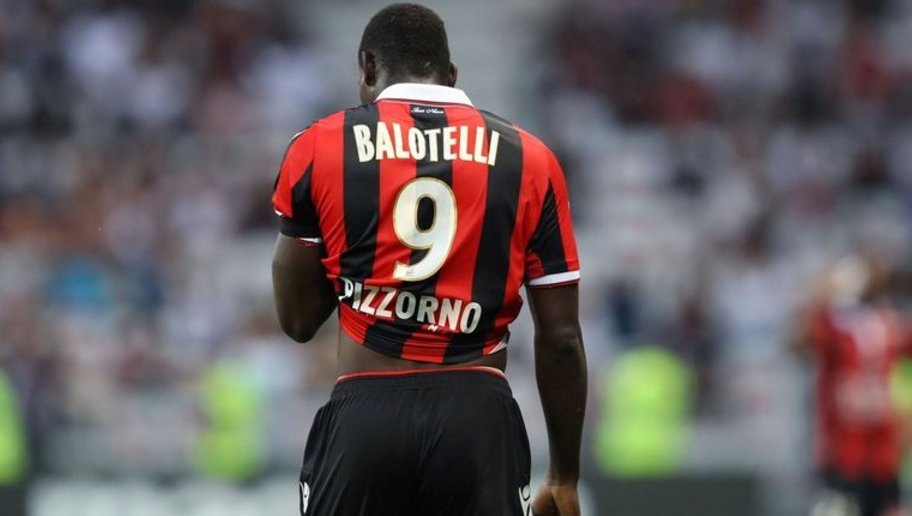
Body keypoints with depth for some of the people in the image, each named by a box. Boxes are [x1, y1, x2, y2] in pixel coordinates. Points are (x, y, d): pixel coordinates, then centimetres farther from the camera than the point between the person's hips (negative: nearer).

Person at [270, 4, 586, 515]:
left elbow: (297, 320, 11)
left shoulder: (321, 148, 6)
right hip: (479, 420, 0)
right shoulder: (528, 159, 8)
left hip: (364, 417, 0)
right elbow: (561, 338, 8)